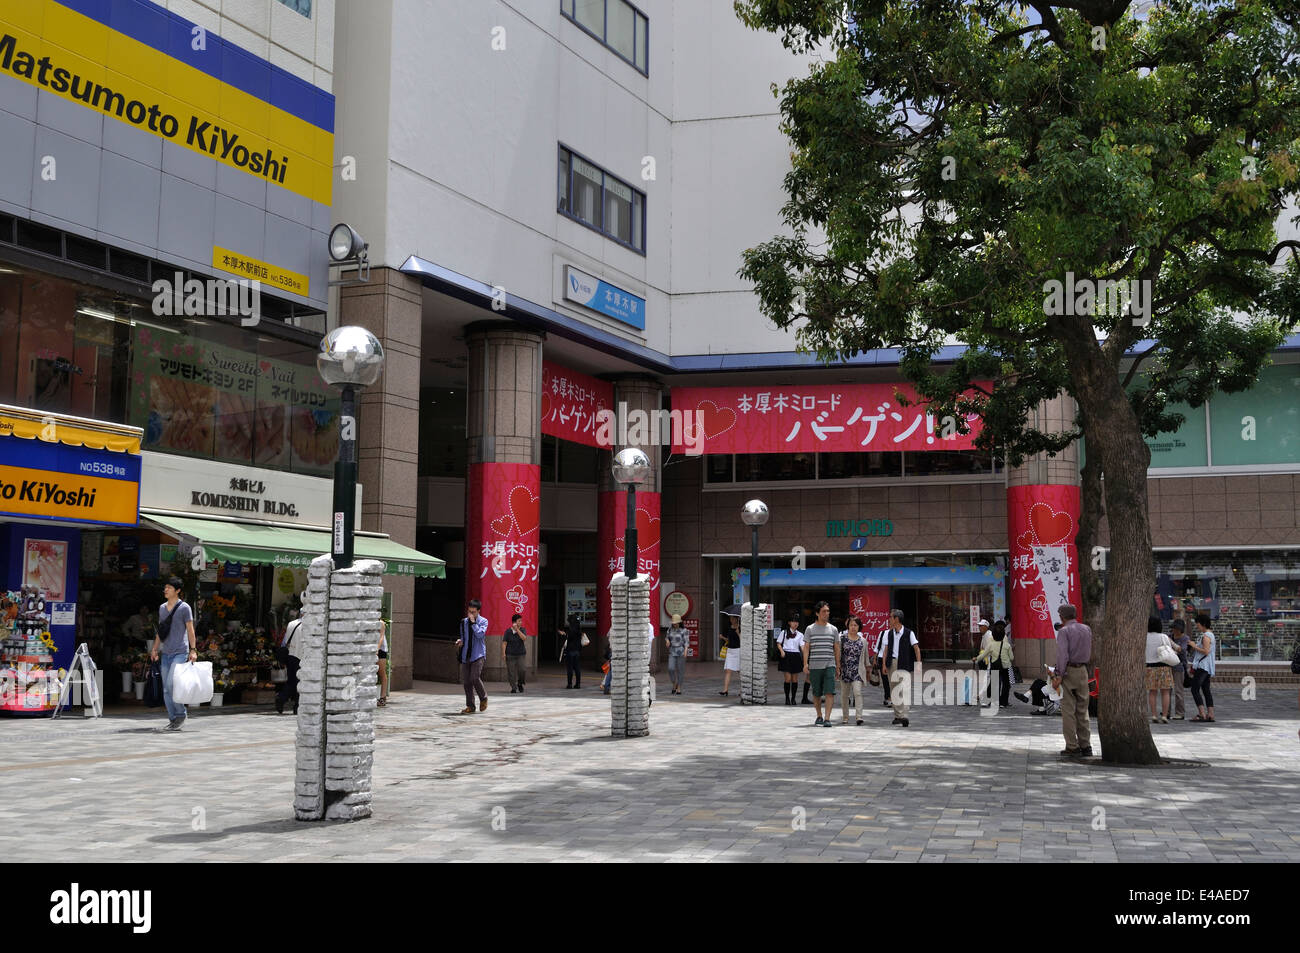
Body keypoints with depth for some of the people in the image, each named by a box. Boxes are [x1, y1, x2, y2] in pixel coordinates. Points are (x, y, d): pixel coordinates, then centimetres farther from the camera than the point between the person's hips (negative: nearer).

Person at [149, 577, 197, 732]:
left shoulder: (184, 607, -3)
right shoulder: (162, 608, 15)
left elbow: (190, 630, -4)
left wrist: (193, 650, -10)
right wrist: (155, 648, 16)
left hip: (180, 652, -7)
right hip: (166, 653, 7)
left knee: (171, 683, -18)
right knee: (166, 690, 3)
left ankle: (181, 714, -2)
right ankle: (173, 720, 8)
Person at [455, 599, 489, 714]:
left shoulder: (483, 621, -1)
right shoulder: (464, 622, 12)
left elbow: (480, 634, -17)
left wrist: (473, 622, -14)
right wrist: (460, 641, 1)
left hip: (478, 654, -5)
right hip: (466, 655, 5)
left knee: (474, 678, -17)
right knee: (466, 681, 2)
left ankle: (483, 698, 8)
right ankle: (470, 706, 11)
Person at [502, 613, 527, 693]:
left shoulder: (522, 630, 4)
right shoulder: (508, 631, -2)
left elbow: (523, 638, -15)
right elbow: (504, 643, -2)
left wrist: (517, 629, -18)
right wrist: (503, 653, -10)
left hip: (521, 654, 1)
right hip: (510, 655, -1)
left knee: (522, 669, -13)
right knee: (511, 672, -2)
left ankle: (520, 684, 12)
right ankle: (513, 688, 10)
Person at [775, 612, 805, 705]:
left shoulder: (800, 635, 10)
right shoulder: (784, 632, 7)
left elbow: (802, 646, 1)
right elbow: (779, 643, 8)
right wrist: (782, 651, -10)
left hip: (796, 656, 2)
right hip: (786, 656, -2)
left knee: (795, 679, 4)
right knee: (788, 678, -7)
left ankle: (793, 698, 14)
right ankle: (787, 698, 4)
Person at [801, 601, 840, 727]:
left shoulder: (833, 629, 10)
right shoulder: (810, 629, 6)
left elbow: (836, 649, 13)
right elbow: (806, 647, 3)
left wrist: (838, 666, 10)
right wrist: (805, 664, -7)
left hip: (829, 665, 0)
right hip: (814, 666, 0)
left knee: (829, 692, -12)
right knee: (816, 693, 8)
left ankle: (827, 718, -15)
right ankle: (819, 716, 25)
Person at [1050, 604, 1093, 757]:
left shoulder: (1064, 631, -10)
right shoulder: (1087, 629, 10)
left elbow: (1062, 655, -17)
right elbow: (1090, 654, 14)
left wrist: (1059, 676, -17)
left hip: (1068, 671, -6)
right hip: (1083, 671, 6)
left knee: (1068, 710, -2)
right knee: (1082, 710, 11)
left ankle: (1072, 747, -3)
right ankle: (1085, 746, 12)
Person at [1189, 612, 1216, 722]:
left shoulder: (1206, 636, -13)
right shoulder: (1211, 635, 19)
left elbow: (1206, 651, -22)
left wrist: (1195, 646, -12)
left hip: (1202, 666, -11)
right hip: (1207, 667, 11)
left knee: (1195, 689, -11)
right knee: (1206, 690, 9)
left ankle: (1201, 714, -16)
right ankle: (1210, 714, 6)